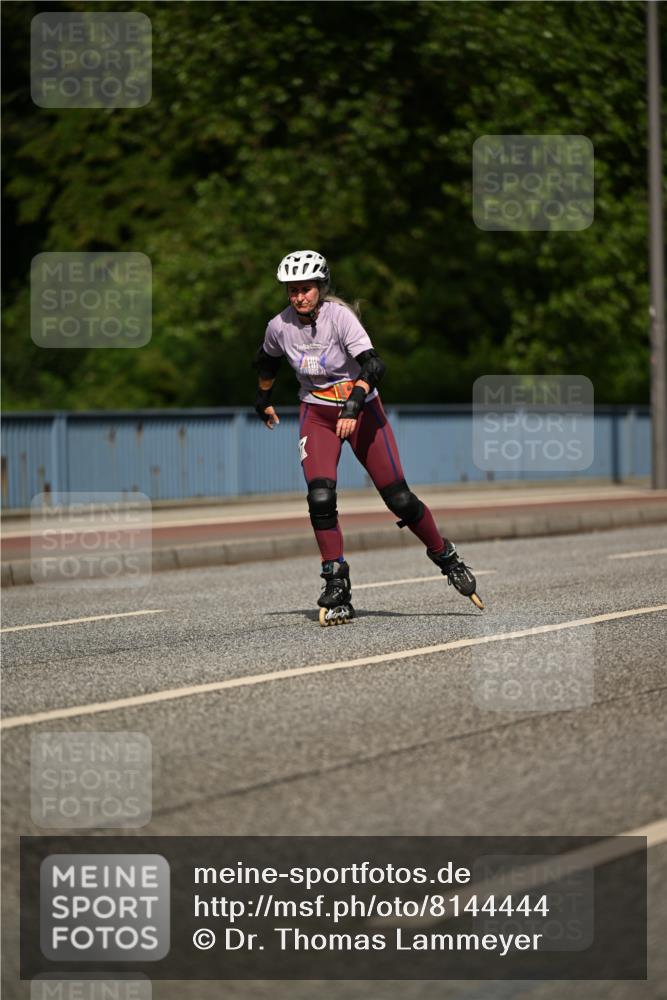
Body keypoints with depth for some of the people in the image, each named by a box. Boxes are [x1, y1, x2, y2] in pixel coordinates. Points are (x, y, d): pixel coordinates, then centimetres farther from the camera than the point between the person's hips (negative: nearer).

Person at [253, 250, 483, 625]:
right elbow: (266, 361, 15)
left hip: (362, 411, -2)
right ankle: (337, 589, -11)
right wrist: (264, 400, 27)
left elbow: (373, 365, -31)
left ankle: (446, 556, 20)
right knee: (320, 497, -19)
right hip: (317, 415, 3)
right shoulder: (280, 326, -8)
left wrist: (353, 405, -43)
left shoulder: (339, 316, -21)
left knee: (399, 498, -5)